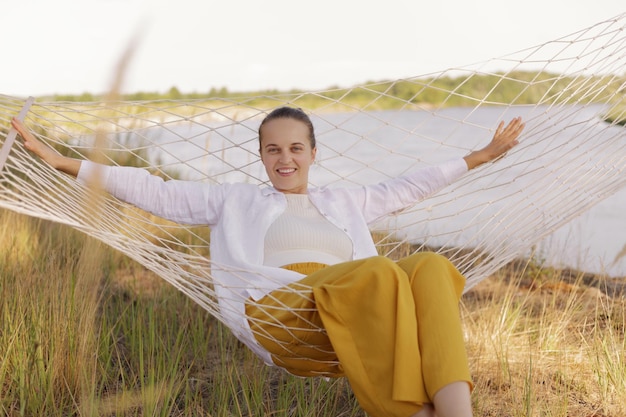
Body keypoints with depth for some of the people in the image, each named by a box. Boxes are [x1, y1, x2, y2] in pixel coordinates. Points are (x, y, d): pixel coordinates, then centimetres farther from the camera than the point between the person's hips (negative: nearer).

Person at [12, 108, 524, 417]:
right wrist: (61, 160, 11)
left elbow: (409, 187, 38)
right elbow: (157, 193, 18)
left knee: (431, 268, -28)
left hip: (357, 329, 4)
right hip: (278, 316, -4)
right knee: (380, 272, -34)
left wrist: (483, 154, 40)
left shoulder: (342, 201, 34)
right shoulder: (236, 200, 25)